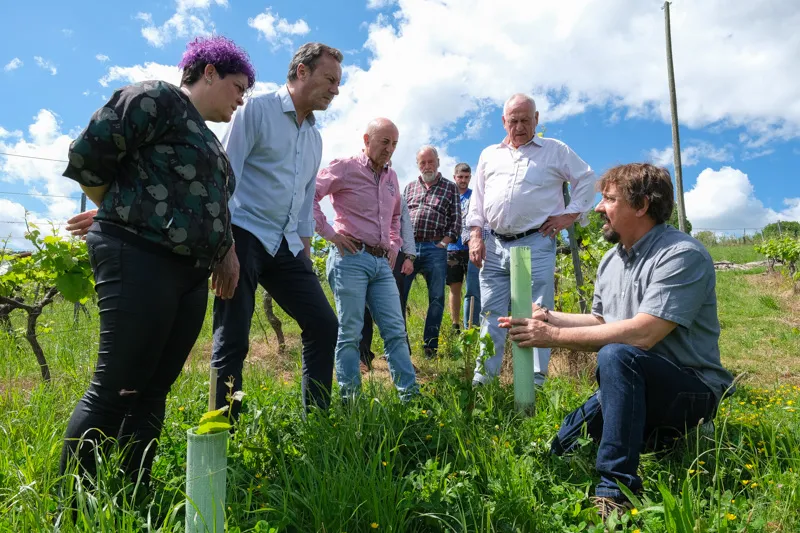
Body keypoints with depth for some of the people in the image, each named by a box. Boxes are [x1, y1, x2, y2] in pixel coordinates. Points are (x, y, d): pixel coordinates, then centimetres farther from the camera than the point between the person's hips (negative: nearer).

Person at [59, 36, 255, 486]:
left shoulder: (206, 137, 25)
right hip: (139, 259, -9)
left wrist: (226, 252, 13)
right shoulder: (157, 99, -3)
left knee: (154, 390, 9)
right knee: (116, 389, -6)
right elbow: (88, 157, -8)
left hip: (191, 273, 9)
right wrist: (123, 214, 5)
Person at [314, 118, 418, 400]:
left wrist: (395, 243, 20)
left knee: (396, 330, 5)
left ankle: (409, 393, 12)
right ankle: (349, 397, 10)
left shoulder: (391, 177, 18)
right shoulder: (344, 168, -3)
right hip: (350, 258, -6)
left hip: (382, 262, 6)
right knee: (350, 332, -1)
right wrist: (330, 233, -11)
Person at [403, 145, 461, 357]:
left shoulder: (450, 187, 9)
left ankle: (431, 346, 12)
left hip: (435, 249, -2)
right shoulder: (410, 187, 17)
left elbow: (456, 220, 4)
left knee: (437, 298, 1)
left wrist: (444, 243, -6)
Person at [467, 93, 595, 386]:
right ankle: (482, 378, 14)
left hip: (536, 244, -3)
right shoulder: (489, 155, 18)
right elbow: (477, 198, 17)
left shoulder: (555, 151, 8)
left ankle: (535, 381, 4)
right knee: (491, 314, 6)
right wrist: (475, 234, 6)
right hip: (494, 245, 4)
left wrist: (570, 214, 0)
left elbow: (587, 179, 11)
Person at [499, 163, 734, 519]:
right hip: (632, 387, 8)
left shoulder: (681, 255, -21)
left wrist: (555, 336, -27)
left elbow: (641, 334, -32)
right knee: (562, 450, 4)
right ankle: (656, 434, 16)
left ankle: (616, 492, -29)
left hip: (691, 389, -7)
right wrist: (549, 317, -3)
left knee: (616, 356, -38)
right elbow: (602, 323, 13)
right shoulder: (611, 260, 6)